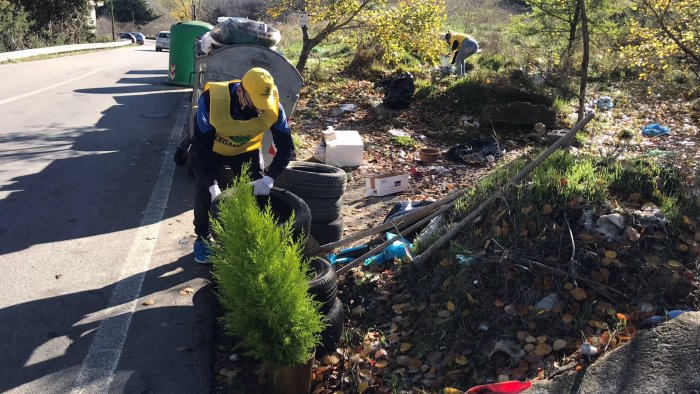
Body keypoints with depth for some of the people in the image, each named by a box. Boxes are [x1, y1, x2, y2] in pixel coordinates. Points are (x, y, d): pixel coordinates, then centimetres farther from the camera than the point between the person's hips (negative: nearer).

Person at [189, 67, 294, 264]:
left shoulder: (273, 107, -32)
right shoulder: (211, 100, -38)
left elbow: (286, 146, -22)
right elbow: (200, 147, -31)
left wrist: (269, 178, -37)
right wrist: (212, 184, -39)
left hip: (247, 150, 2)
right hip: (211, 150, -2)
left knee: (258, 193, -5)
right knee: (204, 194, -10)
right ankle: (203, 239, 15)